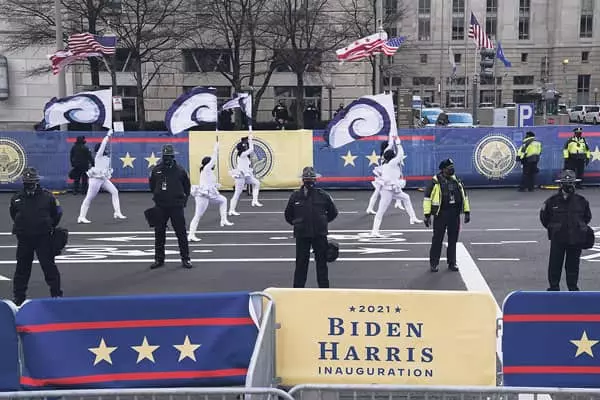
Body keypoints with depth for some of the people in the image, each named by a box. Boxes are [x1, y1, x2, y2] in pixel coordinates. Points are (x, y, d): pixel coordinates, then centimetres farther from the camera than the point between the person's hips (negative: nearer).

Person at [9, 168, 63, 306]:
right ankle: (19, 296, 19)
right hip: (24, 239, 2)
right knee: (22, 267, 9)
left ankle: (56, 293, 11)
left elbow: (56, 214, 6)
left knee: (49, 266, 1)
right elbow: (14, 215, 15)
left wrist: (49, 227, 7)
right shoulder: (17, 198, 1)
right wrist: (22, 227, 10)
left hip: (43, 238, -2)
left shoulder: (47, 196, -4)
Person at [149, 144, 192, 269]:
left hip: (176, 207, -2)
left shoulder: (180, 170, -2)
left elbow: (187, 187, 9)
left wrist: (182, 200, 7)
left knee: (181, 233, 0)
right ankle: (159, 259, 18)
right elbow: (152, 186, 17)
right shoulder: (156, 170, 1)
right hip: (160, 207, 2)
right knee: (159, 234, 7)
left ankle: (185, 259, 8)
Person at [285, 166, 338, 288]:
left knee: (322, 262, 8)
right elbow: (288, 215, 11)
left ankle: (324, 288, 17)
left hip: (320, 235, 1)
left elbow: (333, 212, 11)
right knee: (301, 264, 4)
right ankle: (298, 288, 12)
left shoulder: (323, 195, -1)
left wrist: (323, 222, 8)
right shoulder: (295, 196, -1)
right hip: (301, 235, 0)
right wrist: (297, 224, 8)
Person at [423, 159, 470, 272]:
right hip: (440, 214, -5)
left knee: (453, 239, 9)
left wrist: (467, 212, 13)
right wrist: (427, 215, -11)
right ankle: (434, 263, 11)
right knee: (437, 239, 1)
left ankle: (452, 263, 20)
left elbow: (464, 196, 18)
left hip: (454, 214, 5)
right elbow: (427, 197, -7)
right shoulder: (435, 181, -7)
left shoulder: (456, 181, 10)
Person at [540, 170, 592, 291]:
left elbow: (587, 217, 15)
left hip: (576, 239, 1)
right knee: (555, 263, 5)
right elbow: (544, 217, 7)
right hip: (557, 239, -1)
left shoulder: (581, 201, 0)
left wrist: (579, 228, 12)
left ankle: (573, 286, 22)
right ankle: (554, 286, 17)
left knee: (573, 264, 9)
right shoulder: (552, 201, -5)